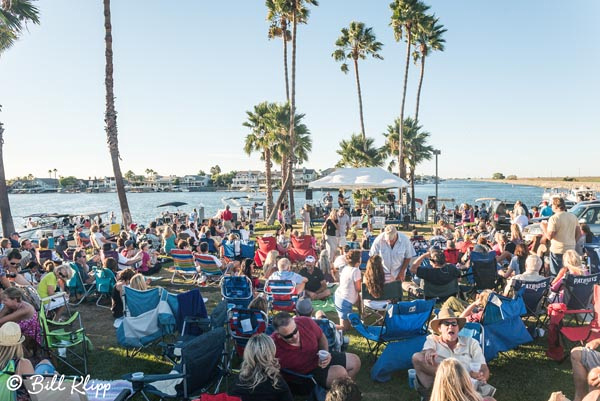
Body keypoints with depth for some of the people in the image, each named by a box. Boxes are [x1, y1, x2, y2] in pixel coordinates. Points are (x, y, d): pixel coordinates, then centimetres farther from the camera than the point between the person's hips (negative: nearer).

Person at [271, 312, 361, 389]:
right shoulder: (274, 348, -35)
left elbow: (321, 337, -1)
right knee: (340, 372, -25)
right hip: (305, 374, -5)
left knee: (355, 361, 6)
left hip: (319, 358, 6)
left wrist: (326, 353, -15)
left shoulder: (306, 322, -23)